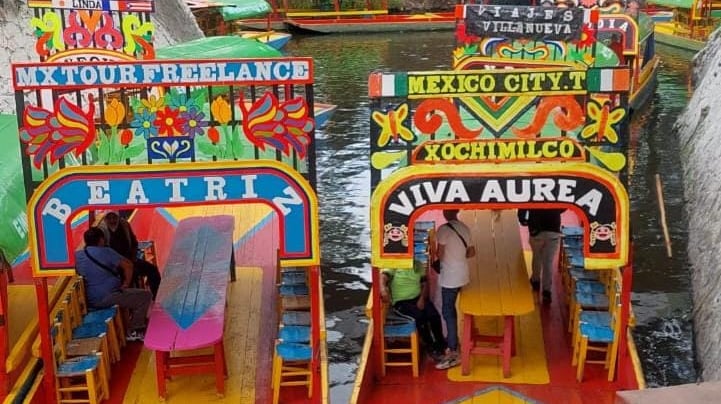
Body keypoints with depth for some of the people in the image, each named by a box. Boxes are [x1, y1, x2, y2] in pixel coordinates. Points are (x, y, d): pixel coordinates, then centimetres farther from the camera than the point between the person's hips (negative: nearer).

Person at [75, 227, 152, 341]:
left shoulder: (77, 255, 5)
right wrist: (126, 284, -1)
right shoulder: (105, 252, -11)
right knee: (145, 295, 0)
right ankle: (134, 331, 2)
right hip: (108, 298, -8)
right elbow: (128, 265, -13)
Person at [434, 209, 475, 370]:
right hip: (462, 275, 8)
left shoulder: (443, 229, -17)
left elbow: (440, 255, -16)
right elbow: (471, 252, 12)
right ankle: (452, 340, 35)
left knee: (448, 312, -5)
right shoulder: (465, 228, 7)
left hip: (450, 277, -8)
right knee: (451, 309, 23)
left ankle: (453, 353, -6)